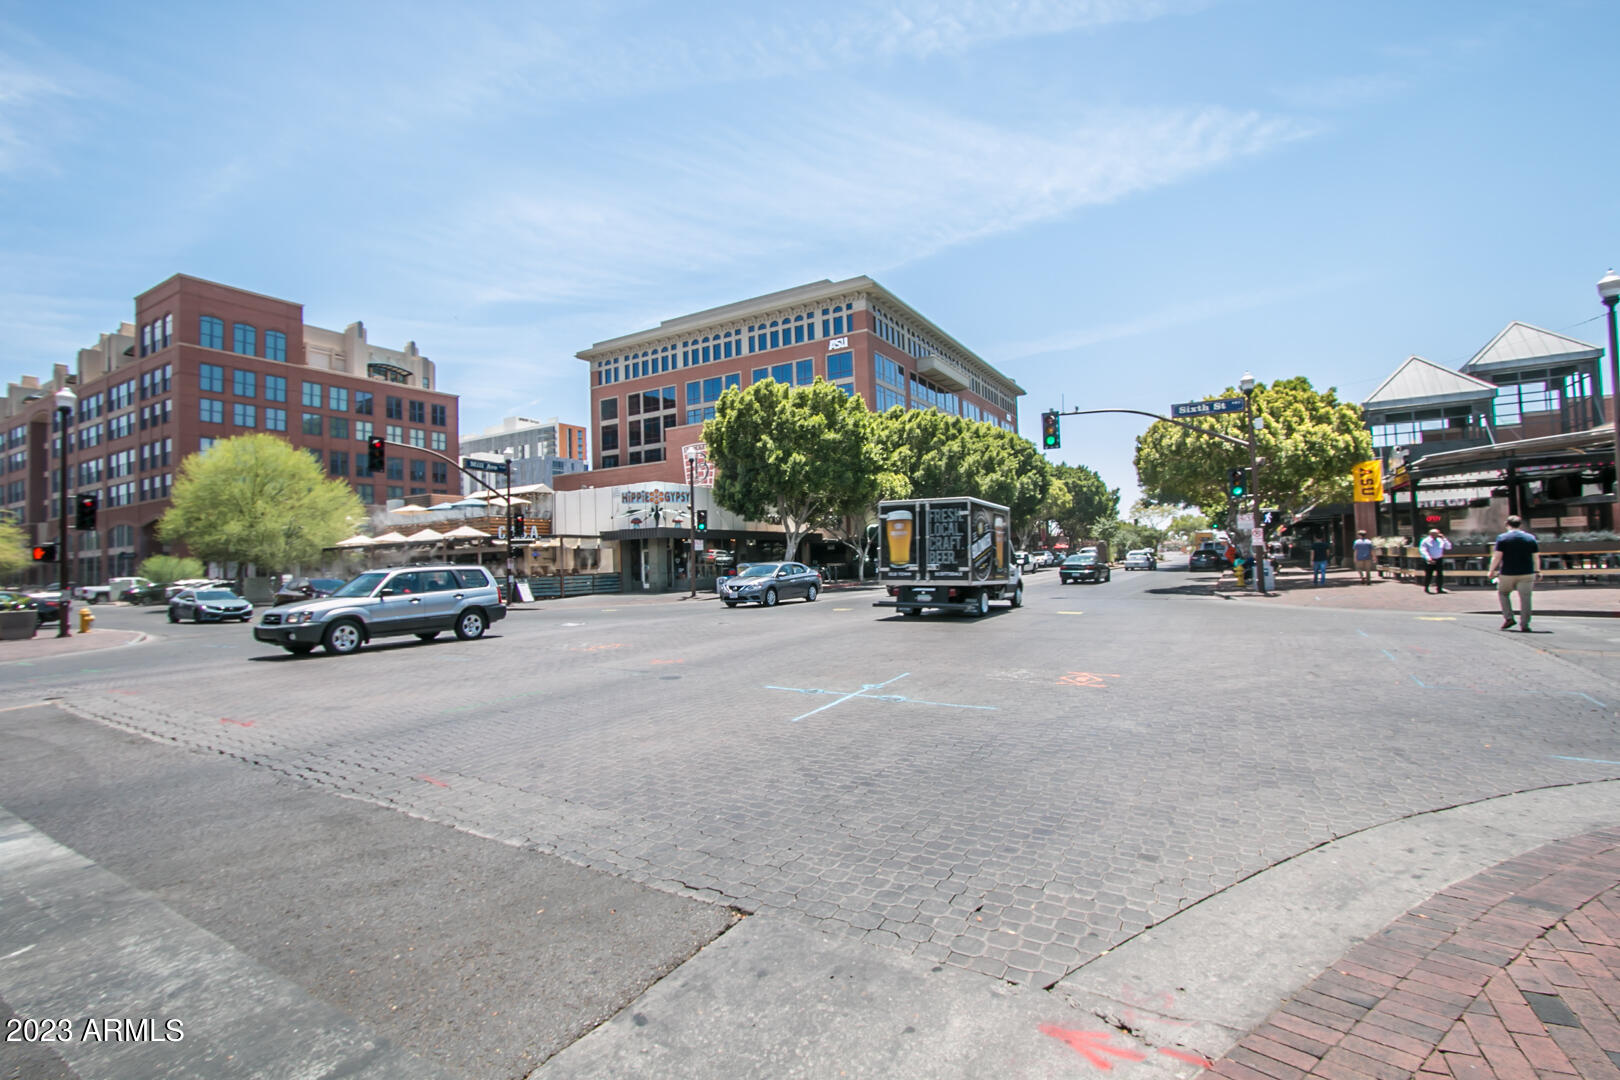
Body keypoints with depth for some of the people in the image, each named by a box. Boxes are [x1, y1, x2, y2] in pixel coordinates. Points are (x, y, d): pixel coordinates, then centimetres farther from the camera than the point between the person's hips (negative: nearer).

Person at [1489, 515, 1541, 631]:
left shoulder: (1502, 538, -4)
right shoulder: (1531, 538, 6)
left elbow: (1497, 556, -8)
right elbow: (1536, 557, 8)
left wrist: (1492, 570, -1)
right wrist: (1537, 572, 16)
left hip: (1507, 573, -2)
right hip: (1526, 574, 2)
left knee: (1503, 593, 18)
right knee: (1525, 598, 4)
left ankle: (1508, 618, 8)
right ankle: (1524, 624, 4)